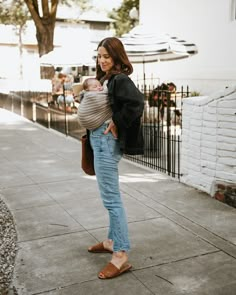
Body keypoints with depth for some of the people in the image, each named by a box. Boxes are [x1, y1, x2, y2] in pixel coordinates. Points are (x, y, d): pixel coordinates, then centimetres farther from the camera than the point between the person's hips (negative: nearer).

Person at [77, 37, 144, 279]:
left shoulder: (120, 79, -12)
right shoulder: (104, 79, 15)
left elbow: (136, 103, -28)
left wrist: (117, 123, -20)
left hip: (107, 142, -10)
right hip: (98, 140, 10)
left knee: (110, 198, -8)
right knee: (110, 195, 17)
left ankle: (121, 255, -2)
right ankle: (112, 241, 30)